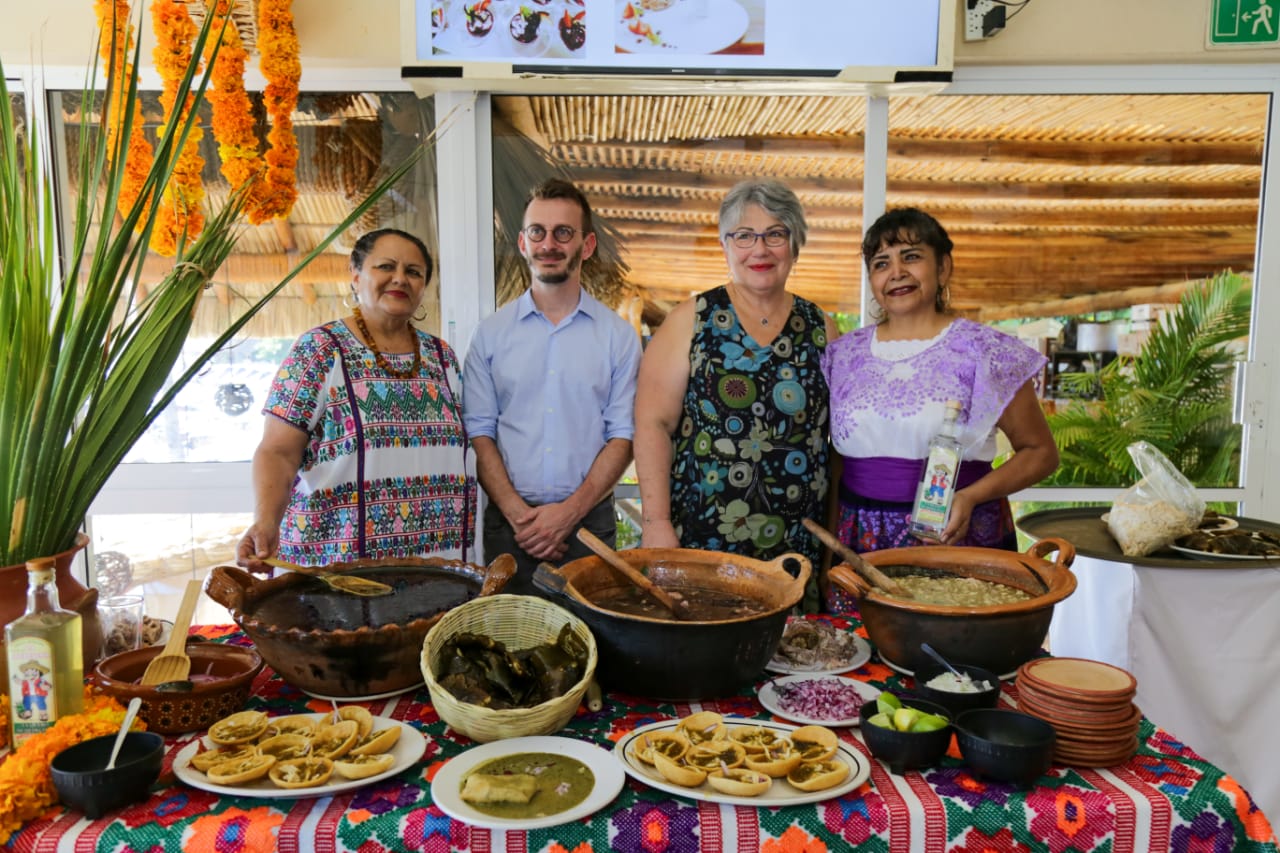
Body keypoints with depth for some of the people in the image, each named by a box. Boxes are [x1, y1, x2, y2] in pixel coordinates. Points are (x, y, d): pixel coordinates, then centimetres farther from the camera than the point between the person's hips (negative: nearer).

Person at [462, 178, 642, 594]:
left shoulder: (619, 335, 2)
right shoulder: (491, 333, 4)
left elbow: (623, 435, -2)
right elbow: (480, 434, 2)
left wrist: (568, 512, -12)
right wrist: (517, 512, -11)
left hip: (589, 521, 0)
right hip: (509, 523, 1)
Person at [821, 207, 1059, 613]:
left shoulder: (984, 350, -4)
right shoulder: (843, 354, 7)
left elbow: (1040, 452, 1)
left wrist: (972, 496, -15)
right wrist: (825, 546, 6)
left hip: (958, 541, -3)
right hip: (859, 546, 3)